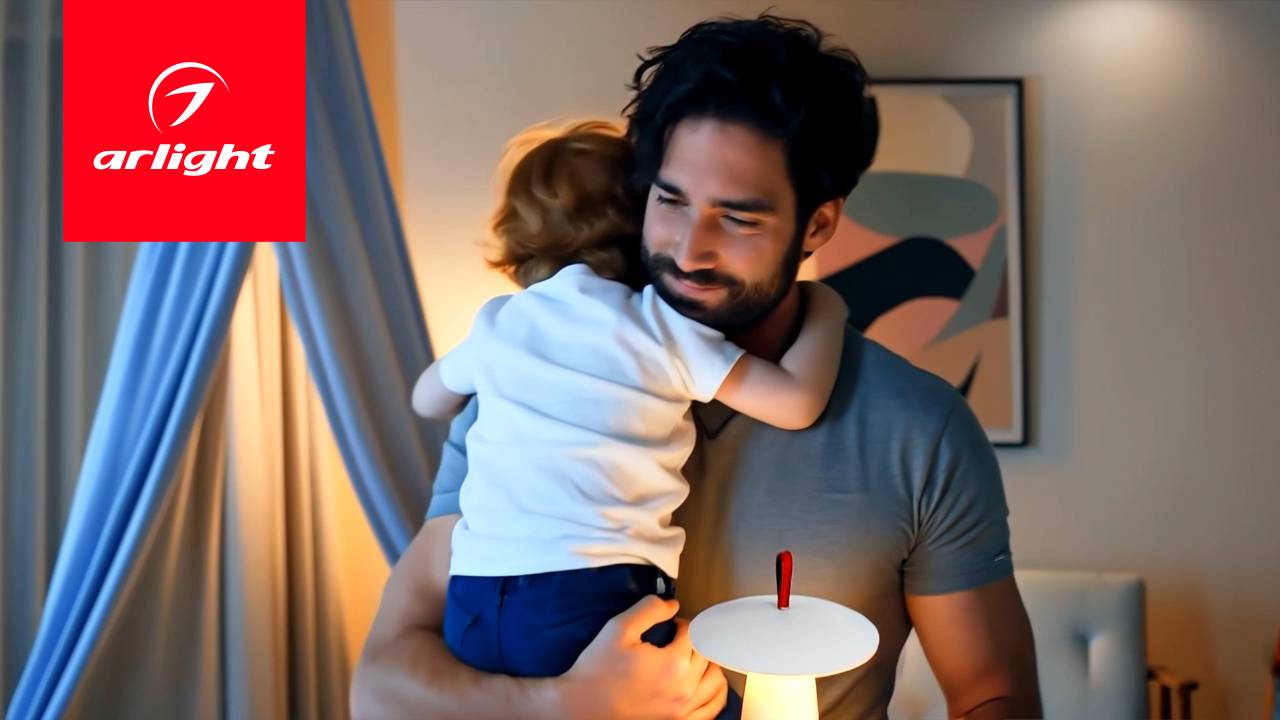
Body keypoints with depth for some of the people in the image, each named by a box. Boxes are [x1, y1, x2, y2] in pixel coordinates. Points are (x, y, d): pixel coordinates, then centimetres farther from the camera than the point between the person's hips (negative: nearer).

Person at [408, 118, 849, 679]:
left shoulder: (495, 323, 15)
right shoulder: (661, 324, 2)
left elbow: (427, 400, 35)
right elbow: (798, 401, -1)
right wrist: (826, 309, 16)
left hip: (471, 609, 5)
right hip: (600, 600, -4)